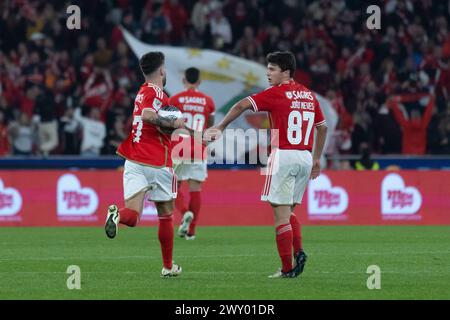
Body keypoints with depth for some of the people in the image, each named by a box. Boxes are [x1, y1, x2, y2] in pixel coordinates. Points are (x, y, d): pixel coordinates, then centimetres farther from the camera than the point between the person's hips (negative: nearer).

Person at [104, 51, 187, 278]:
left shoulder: (141, 92, 14)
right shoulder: (157, 93, -9)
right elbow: (147, 115, -28)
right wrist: (173, 124, -18)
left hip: (133, 163, 5)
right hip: (157, 164, -5)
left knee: (132, 215, -6)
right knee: (165, 215, 13)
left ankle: (118, 215, -40)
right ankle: (168, 266, 22)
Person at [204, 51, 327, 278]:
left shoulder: (276, 94, -6)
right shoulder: (309, 95, 13)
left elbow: (242, 106, -14)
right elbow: (322, 127, 21)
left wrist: (220, 128, -5)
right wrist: (317, 159, 28)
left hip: (283, 156, -6)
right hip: (305, 157, 7)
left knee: (281, 215, -3)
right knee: (288, 212, 19)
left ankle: (287, 268, -5)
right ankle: (298, 251, -2)